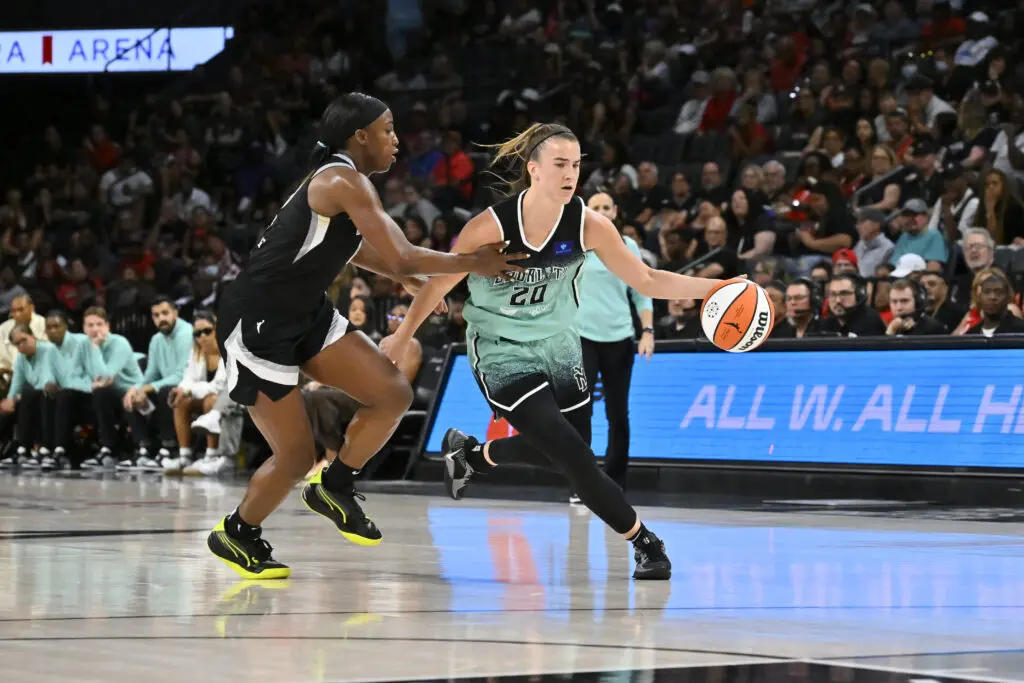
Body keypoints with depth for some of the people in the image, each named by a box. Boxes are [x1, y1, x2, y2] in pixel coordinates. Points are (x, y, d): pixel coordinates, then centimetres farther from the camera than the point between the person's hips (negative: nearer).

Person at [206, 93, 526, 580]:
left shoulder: (334, 178, 8)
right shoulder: (346, 182, -21)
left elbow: (349, 244, 30)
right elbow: (403, 258, -26)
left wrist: (411, 280, 24)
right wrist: (475, 263, -14)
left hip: (304, 315, 9)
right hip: (256, 326, -9)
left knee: (394, 395, 0)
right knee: (297, 457, -3)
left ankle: (333, 488, 18)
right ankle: (235, 535, 21)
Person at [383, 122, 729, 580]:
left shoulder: (589, 225, -13)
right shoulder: (491, 227, -23)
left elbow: (647, 281, -7)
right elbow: (438, 283, -9)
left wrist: (711, 287, -19)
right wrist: (402, 338, 1)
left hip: (557, 346, 5)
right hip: (501, 354, -5)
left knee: (560, 450, 15)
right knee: (574, 456, -16)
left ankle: (471, 454, 41)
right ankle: (644, 542, -4)